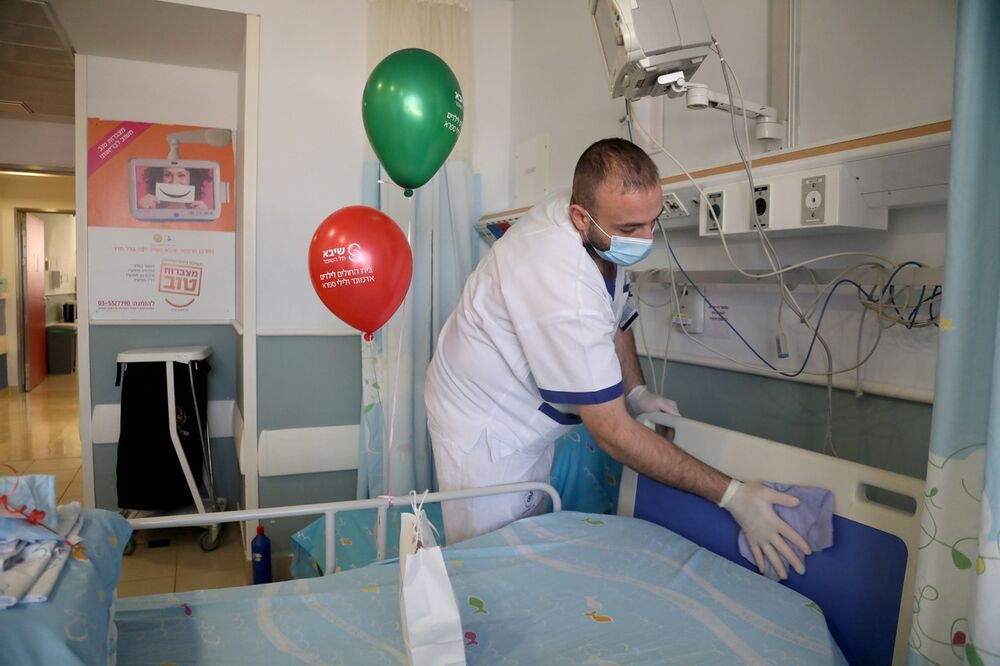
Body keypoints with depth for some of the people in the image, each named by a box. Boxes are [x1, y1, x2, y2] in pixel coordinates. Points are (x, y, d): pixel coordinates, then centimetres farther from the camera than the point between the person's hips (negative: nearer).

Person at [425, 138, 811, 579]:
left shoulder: (602, 229, -11)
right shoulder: (565, 292, -38)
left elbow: (616, 314, 9)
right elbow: (614, 434, -32)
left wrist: (636, 392, -3)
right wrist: (732, 496, -28)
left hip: (529, 421, 8)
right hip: (486, 431, -8)